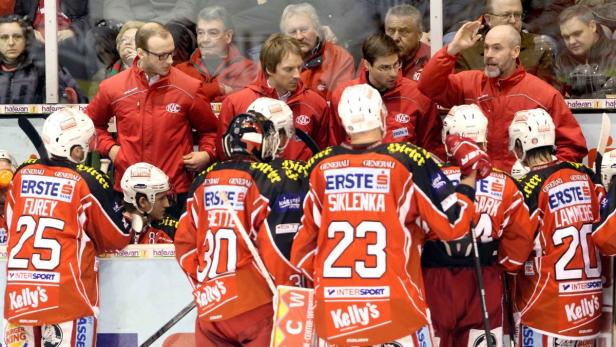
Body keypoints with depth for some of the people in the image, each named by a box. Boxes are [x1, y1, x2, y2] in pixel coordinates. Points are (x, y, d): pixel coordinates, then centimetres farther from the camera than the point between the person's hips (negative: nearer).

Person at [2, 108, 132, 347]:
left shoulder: (22, 175, 6)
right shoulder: (88, 182, -8)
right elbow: (118, 239, 2)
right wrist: (129, 222, 24)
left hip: (18, 295, 5)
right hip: (67, 298, -5)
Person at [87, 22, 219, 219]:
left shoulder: (188, 88, -3)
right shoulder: (113, 88, 0)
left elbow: (209, 129, 10)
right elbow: (94, 123, 18)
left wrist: (207, 153, -8)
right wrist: (109, 147, 2)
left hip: (176, 192, -1)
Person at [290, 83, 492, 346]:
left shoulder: (321, 167, 4)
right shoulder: (407, 161, -6)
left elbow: (304, 242, 11)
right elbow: (453, 224, -2)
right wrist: (471, 173, 12)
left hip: (333, 311, 3)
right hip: (395, 304, -3)